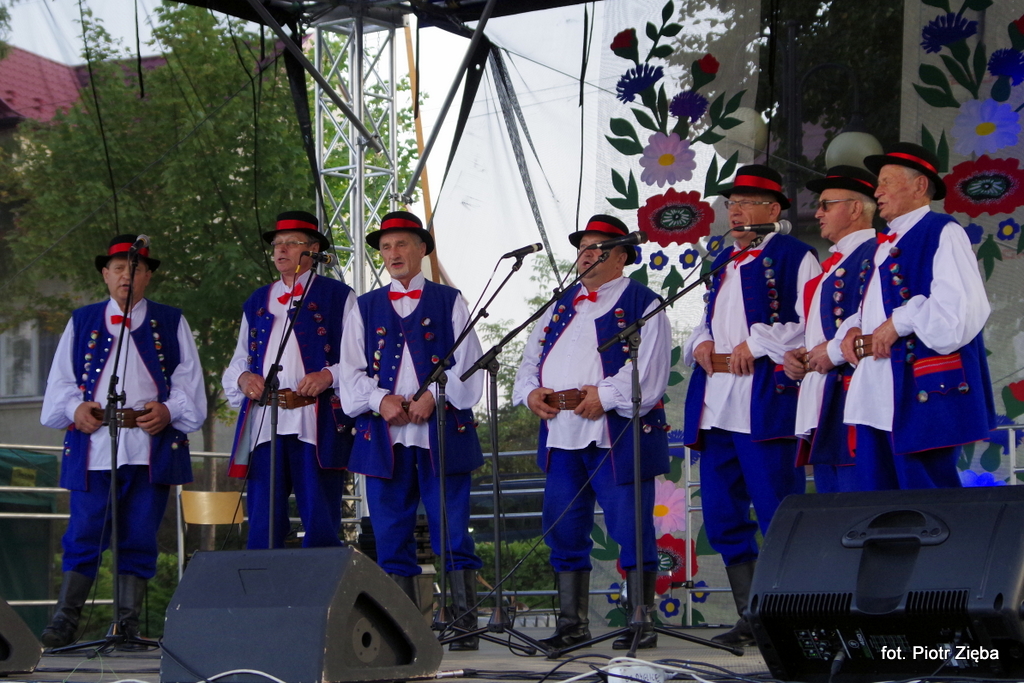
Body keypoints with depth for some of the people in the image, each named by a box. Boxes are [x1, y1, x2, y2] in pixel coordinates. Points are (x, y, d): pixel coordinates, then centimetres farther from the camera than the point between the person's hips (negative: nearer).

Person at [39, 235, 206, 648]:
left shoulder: (171, 323, 14)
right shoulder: (82, 322, 17)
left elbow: (189, 383, 9)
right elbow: (60, 382, 13)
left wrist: (168, 410, -9)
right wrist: (76, 407, -6)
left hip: (152, 448, 0)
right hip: (93, 447, 0)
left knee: (140, 538, 1)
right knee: (84, 535, -3)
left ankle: (128, 624, 6)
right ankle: (65, 621, 2)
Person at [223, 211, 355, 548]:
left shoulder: (338, 296, 9)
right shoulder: (257, 302, 23)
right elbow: (237, 363, 25)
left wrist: (328, 376, -15)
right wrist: (243, 378, 2)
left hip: (317, 427, -4)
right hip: (263, 427, 4)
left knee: (320, 525, -6)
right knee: (262, 526, 0)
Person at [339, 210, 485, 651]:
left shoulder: (449, 302, 10)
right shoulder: (365, 308, 16)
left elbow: (467, 364, 2)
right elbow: (352, 373, 9)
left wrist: (432, 397, -13)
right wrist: (381, 400, -10)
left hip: (443, 432, -2)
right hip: (384, 435, 2)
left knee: (453, 535, -4)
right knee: (391, 538, 2)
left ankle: (465, 627, -1)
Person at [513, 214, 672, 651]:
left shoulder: (642, 304, 0)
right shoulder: (561, 306, 21)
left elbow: (650, 373, -10)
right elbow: (530, 359, 19)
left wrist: (605, 395, -19)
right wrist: (531, 391, -1)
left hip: (618, 436, -6)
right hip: (561, 438, 6)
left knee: (631, 530, -4)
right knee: (563, 530, 7)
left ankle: (642, 623, 4)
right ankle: (572, 623, 15)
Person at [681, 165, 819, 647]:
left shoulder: (793, 257, -1)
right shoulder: (723, 263, 22)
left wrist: (756, 345, -15)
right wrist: (700, 344, 8)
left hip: (766, 405, -8)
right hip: (715, 408, 8)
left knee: (778, 517, -8)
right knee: (723, 520, 7)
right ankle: (751, 619, 15)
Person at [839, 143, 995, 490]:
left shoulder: (942, 233, -5)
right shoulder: (886, 245, 22)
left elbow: (962, 308, -18)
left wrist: (899, 322, -14)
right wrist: (851, 330, 7)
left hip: (922, 394, -9)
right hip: (875, 399, 9)